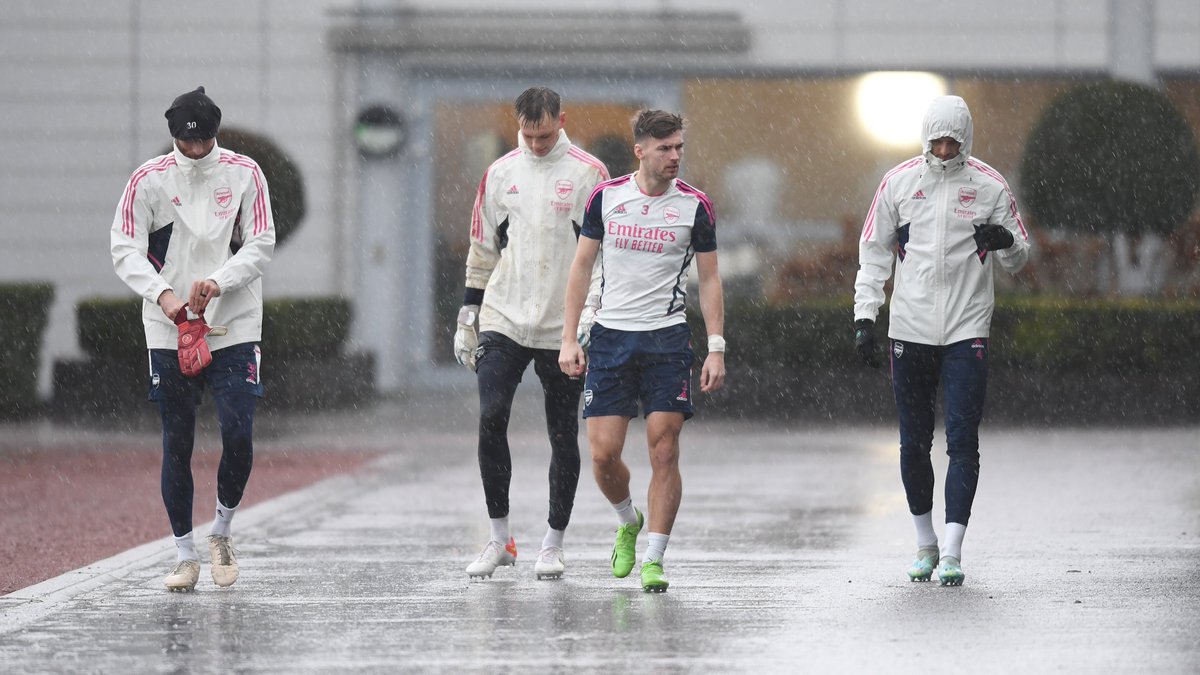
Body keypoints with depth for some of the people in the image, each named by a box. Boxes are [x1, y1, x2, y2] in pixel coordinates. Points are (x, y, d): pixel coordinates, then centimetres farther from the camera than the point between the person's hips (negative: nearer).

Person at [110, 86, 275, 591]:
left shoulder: (244, 173, 1)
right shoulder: (148, 180, -1)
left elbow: (261, 243, -2)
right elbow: (125, 250, -4)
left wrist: (218, 282, -17)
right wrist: (162, 293, -20)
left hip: (233, 327, 0)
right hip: (169, 330, 0)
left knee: (238, 435, -10)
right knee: (176, 444, 2)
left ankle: (222, 531, 15)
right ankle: (185, 555, 12)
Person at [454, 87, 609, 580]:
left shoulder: (588, 173, -1)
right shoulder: (501, 173, 9)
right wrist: (468, 314, 12)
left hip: (564, 328, -2)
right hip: (503, 320, 2)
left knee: (563, 435, 4)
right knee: (490, 419, -10)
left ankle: (553, 545, 15)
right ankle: (500, 539, 1)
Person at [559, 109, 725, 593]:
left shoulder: (695, 205, -1)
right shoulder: (606, 197, 2)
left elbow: (709, 280, 4)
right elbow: (581, 267, 8)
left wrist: (716, 349, -3)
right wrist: (569, 339, 2)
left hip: (667, 339, -1)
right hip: (610, 335, 1)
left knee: (664, 453, -6)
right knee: (603, 453, -4)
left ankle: (653, 560, 2)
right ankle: (628, 522, 26)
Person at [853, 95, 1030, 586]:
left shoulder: (990, 186, 0)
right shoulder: (899, 182, 4)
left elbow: (1018, 260, 7)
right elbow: (874, 252, 10)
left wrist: (1005, 242, -17)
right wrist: (865, 318, 2)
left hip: (966, 333, -2)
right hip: (910, 332, 2)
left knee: (962, 442, -8)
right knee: (914, 443, 7)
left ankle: (952, 553, -9)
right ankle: (925, 544, 22)